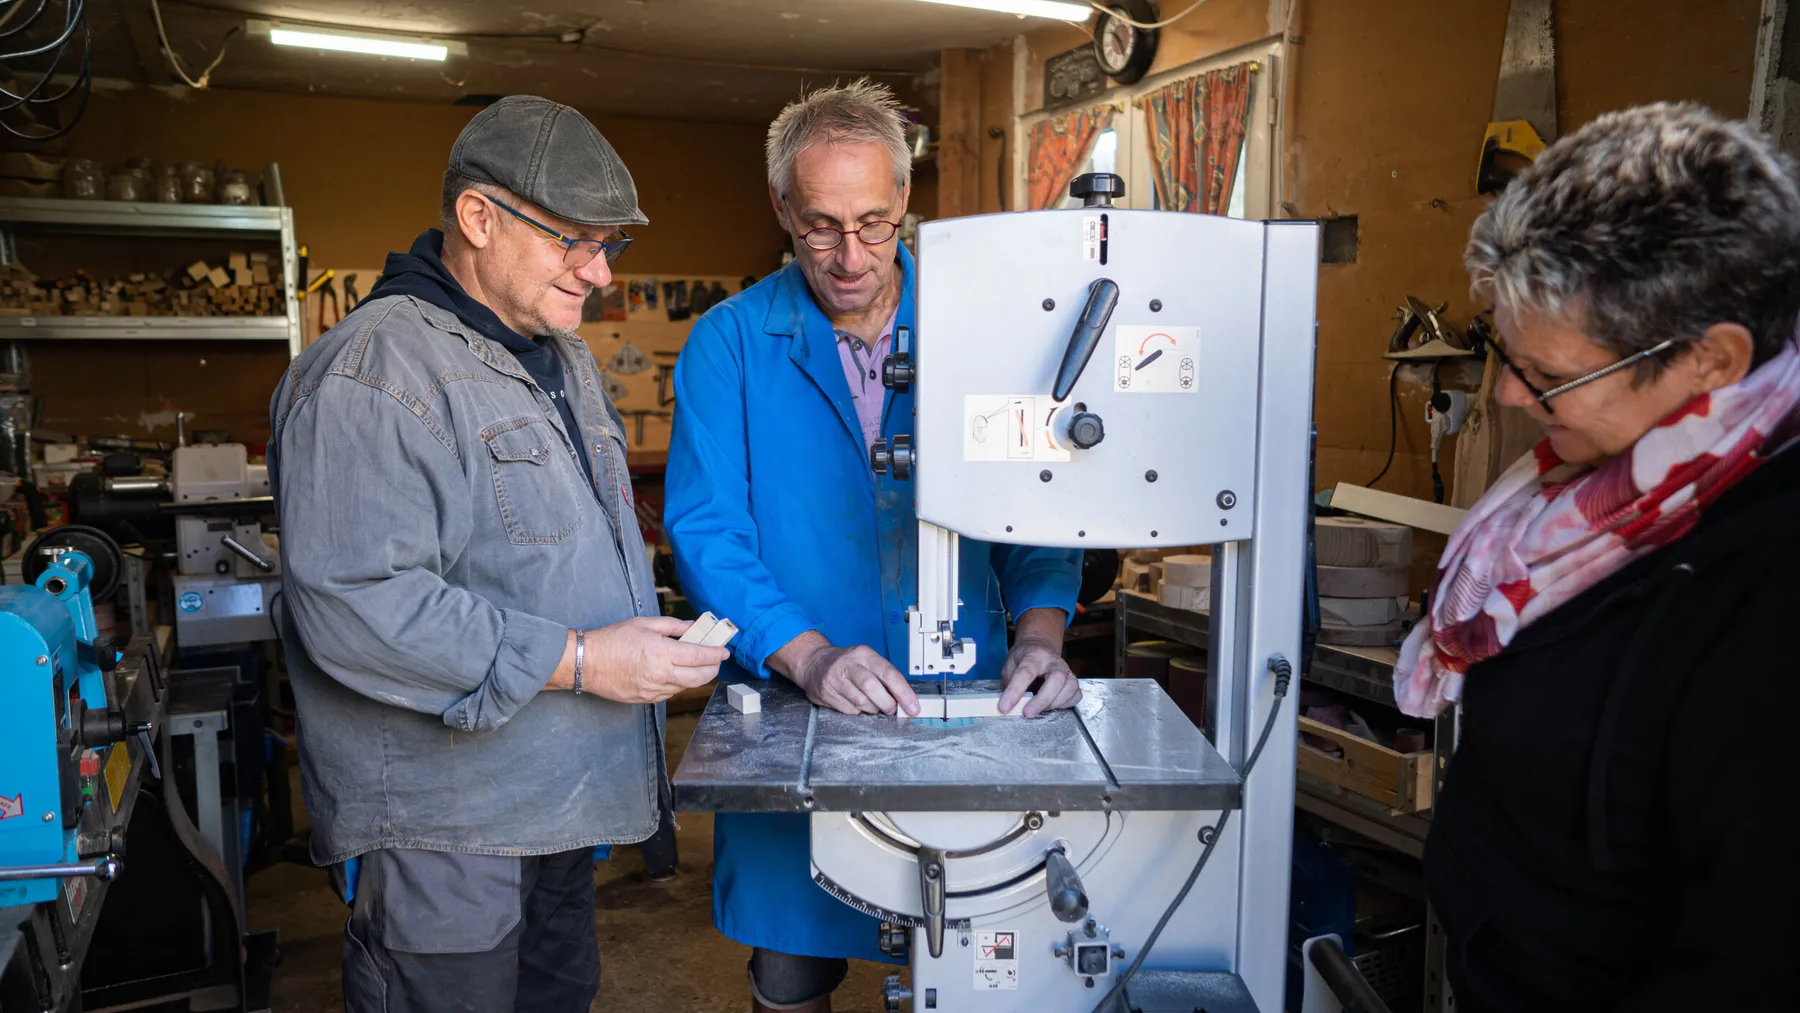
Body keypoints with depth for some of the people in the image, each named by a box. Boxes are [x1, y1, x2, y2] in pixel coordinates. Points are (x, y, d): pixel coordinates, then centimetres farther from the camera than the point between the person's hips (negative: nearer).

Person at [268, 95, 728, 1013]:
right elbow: (354, 607, -28)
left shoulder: (563, 360, 13)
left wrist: (654, 642, 9)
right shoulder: (373, 375, -19)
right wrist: (576, 660, -26)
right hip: (442, 837, -9)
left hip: (560, 806, 9)